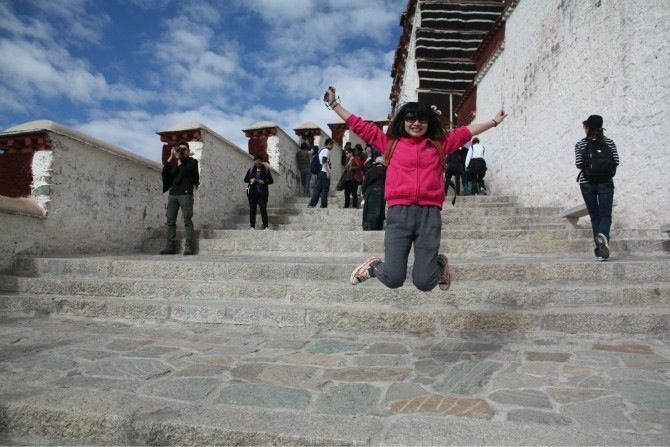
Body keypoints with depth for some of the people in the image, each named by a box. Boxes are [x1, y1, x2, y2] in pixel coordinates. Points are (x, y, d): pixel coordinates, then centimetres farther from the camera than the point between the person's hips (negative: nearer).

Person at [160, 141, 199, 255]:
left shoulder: (192, 162, 9)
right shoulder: (173, 163, 21)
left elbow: (186, 172, -8)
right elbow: (164, 174, 7)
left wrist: (179, 161, -2)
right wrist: (171, 158, 4)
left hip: (185, 194, -5)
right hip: (172, 194, 5)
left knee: (187, 220, -10)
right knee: (170, 220, 0)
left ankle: (190, 247, -11)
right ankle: (170, 247, 3)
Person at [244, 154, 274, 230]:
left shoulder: (266, 170, 2)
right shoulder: (251, 169, 6)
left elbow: (271, 181, 4)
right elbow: (245, 179, 12)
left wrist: (264, 182, -14)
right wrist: (250, 180, -9)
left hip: (262, 193, -2)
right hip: (252, 192, 2)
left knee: (263, 209, -4)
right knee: (252, 209, 4)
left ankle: (265, 226, 2)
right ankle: (252, 226, 12)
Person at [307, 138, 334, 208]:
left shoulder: (321, 150, 23)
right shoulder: (326, 150, -7)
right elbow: (324, 162, -18)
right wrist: (328, 172, -22)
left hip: (320, 173, 9)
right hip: (325, 173, -9)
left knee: (318, 189, 7)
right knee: (325, 190, -5)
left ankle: (311, 204, 4)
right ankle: (323, 205, -4)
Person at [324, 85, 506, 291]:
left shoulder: (440, 144, 18)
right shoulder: (390, 142, 13)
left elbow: (466, 132, 28)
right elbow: (360, 126, 15)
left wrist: (494, 121, 33)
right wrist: (334, 104, 17)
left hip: (430, 214, 1)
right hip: (399, 213, -1)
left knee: (424, 283, -1)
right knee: (393, 280, -6)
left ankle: (439, 263, 34)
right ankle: (374, 266, 29)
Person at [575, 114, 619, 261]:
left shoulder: (580, 145, -3)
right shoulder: (609, 142, 2)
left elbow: (579, 164, -10)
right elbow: (616, 162, -4)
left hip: (587, 183, 0)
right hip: (605, 183, 0)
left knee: (594, 216, 8)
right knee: (606, 215, 1)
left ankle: (600, 250, 8)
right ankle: (602, 235, -32)